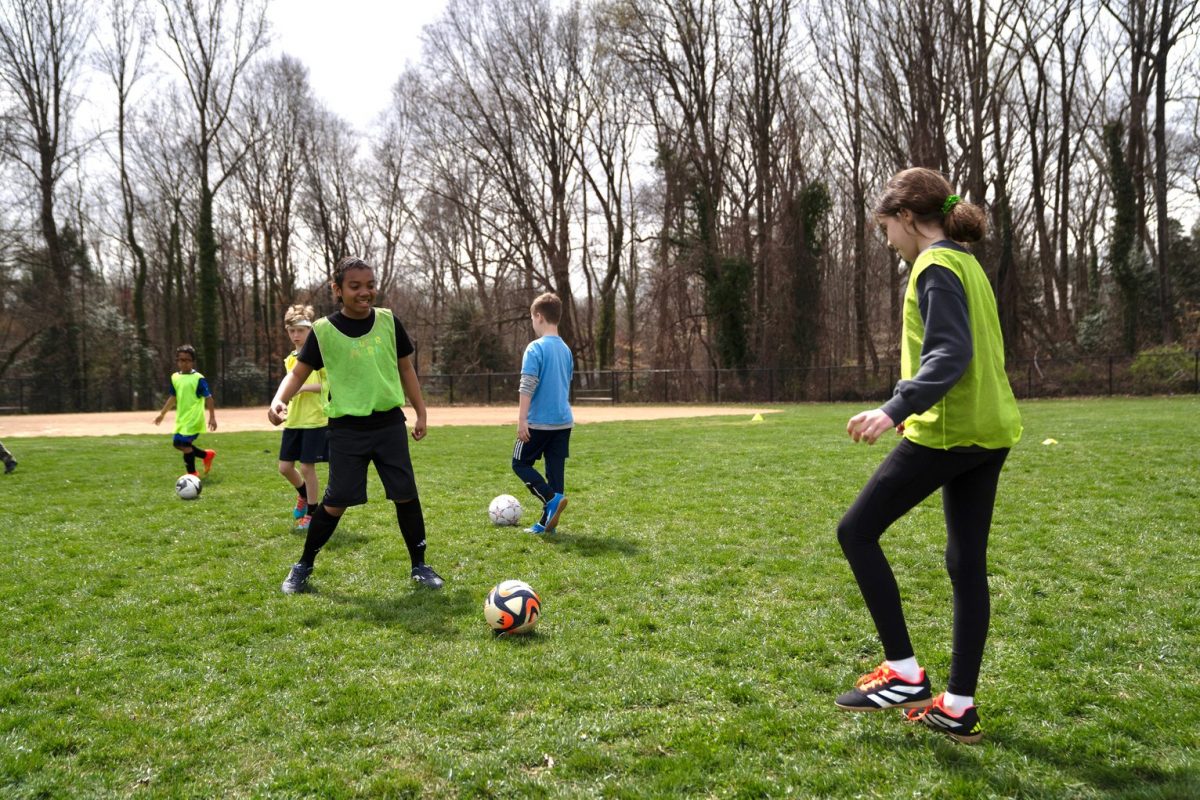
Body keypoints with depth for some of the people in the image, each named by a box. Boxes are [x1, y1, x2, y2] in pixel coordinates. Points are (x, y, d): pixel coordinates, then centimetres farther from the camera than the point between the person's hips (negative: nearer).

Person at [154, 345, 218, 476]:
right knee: (178, 444, 11)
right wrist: (162, 414, 21)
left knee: (184, 444, -14)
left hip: (194, 418, -8)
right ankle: (207, 455, 28)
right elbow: (173, 397, 20)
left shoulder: (198, 378, -12)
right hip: (182, 419, 8)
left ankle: (192, 473, -2)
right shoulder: (175, 377, 9)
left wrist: (212, 417, -17)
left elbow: (208, 398, -12)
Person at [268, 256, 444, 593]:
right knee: (336, 501, -1)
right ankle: (303, 567, 18)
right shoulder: (323, 330, -5)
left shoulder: (388, 322, 2)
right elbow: (298, 373, -2)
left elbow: (406, 369, 12)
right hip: (347, 429, -2)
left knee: (406, 495, 2)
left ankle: (419, 566, 18)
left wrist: (421, 413, 11)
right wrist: (279, 400, -22)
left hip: (389, 424, 2)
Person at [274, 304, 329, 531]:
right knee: (285, 467, 9)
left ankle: (311, 513, 13)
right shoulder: (290, 359, 12)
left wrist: (304, 387, -20)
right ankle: (303, 495, 37)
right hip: (293, 420, 7)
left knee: (307, 467, -3)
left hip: (315, 420, -7)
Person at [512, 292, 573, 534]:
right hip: (563, 421, 7)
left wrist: (522, 419, -17)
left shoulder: (536, 348, -11)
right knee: (555, 469, 8)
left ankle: (552, 498, -12)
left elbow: (527, 387, -17)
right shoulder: (565, 349, 12)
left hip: (539, 421, -7)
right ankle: (547, 521, 10)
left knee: (520, 463, 6)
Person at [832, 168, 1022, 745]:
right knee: (967, 564, 10)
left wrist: (896, 408, -34)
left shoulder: (935, 267, -11)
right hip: (989, 429, 10)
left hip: (947, 432, -10)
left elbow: (949, 356, -23)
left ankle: (904, 675, 2)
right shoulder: (966, 263, 18)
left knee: (856, 531, -1)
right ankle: (958, 706, 15)